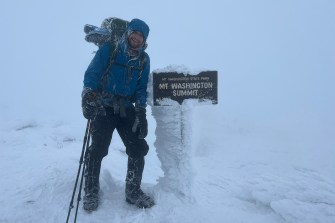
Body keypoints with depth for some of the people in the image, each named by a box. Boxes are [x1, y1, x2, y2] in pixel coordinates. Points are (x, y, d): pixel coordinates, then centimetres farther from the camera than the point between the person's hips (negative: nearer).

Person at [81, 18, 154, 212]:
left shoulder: (144, 59, 6)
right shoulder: (109, 49, -5)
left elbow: (142, 87, 9)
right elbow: (92, 74, -8)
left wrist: (141, 110, -4)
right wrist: (89, 95, -25)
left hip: (127, 109, 4)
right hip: (103, 107, -3)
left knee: (139, 148, -3)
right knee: (98, 149, -11)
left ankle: (133, 191, 14)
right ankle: (91, 191, 10)